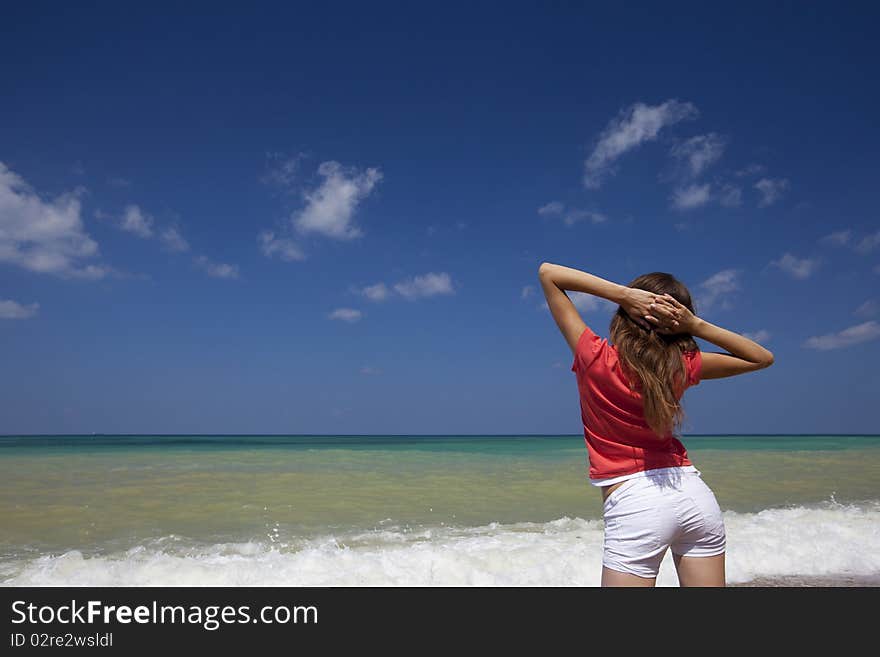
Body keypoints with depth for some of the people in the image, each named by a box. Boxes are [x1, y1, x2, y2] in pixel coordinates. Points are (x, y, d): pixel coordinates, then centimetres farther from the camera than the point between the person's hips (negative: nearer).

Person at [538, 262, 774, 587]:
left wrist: (623, 293, -11)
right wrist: (696, 325, 1)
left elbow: (547, 272, -4)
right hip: (697, 495, 4)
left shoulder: (595, 358, -10)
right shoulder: (682, 365, -1)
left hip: (634, 504, -4)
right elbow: (762, 358, 16)